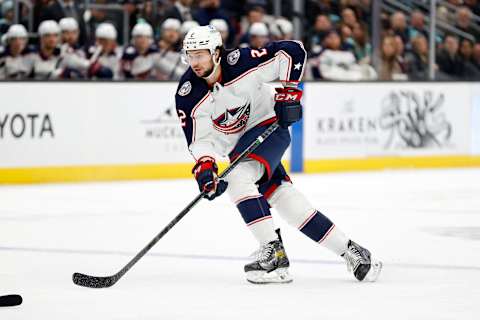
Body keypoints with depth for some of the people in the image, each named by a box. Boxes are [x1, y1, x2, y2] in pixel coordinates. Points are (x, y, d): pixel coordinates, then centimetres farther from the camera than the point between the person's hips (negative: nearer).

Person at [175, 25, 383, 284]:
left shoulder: (242, 63, -25)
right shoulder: (188, 95, -15)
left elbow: (292, 51, -18)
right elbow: (200, 139, -14)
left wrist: (289, 92, -18)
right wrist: (204, 166, -32)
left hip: (269, 126, -5)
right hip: (239, 145, 5)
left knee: (238, 179, -28)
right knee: (285, 199, -1)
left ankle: (272, 252, -26)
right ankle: (349, 251, 8)